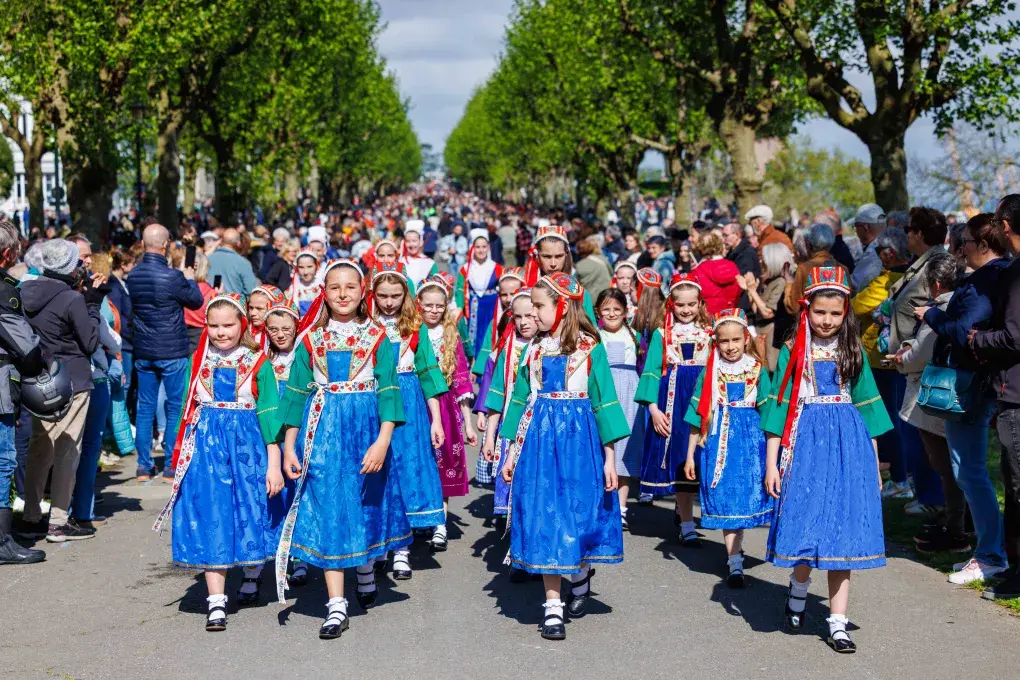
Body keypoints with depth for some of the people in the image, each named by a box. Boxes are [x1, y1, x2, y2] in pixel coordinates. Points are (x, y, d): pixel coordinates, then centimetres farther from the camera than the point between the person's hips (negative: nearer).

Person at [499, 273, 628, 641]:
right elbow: (521, 400, 12)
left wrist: (609, 458, -6)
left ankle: (581, 575, 33)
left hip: (579, 438, -3)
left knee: (578, 513, 1)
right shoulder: (535, 349, 8)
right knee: (542, 519, 0)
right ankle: (552, 605, 5)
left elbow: (604, 403, -3)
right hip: (539, 439, 3)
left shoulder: (590, 349, -4)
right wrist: (513, 452, 11)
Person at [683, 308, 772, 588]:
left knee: (744, 497, -1)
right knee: (725, 499, -3)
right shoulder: (710, 372, 3)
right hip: (718, 439, 0)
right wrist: (690, 454, 6)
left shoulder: (758, 370, 4)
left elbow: (767, 413, 8)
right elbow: (698, 416, 6)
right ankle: (735, 564, 1)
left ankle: (734, 552, 18)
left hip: (750, 440, 1)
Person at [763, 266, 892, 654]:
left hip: (848, 445, 2)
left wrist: (874, 464, 10)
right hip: (807, 442, -2)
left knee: (843, 532, 0)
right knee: (807, 527, -4)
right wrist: (771, 463, -3)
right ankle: (798, 591, 27)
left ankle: (837, 623, 5)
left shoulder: (853, 351, 8)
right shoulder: (794, 352, 2)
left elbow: (867, 406, 12)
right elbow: (779, 406, 1)